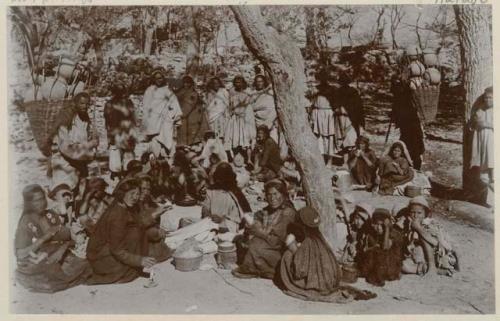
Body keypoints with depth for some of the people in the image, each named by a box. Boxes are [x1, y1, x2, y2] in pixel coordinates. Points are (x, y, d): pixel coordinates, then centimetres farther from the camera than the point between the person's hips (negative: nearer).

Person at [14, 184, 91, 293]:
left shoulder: (51, 216, 0)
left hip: (57, 258, 4)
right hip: (35, 266, -4)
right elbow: (21, 253, -17)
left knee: (84, 265, -12)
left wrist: (54, 234, -18)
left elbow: (67, 235, 3)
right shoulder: (25, 223, -14)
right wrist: (43, 238, -25)